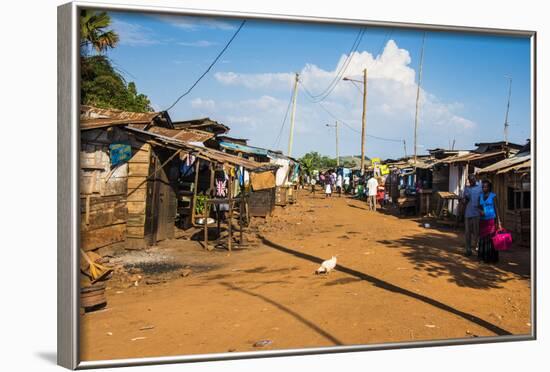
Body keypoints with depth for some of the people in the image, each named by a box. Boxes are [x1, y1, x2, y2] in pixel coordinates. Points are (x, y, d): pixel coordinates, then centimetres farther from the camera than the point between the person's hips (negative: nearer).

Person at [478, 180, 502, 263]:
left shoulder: (493, 196, -3)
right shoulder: (480, 196, 10)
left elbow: (496, 208, -3)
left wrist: (499, 222, -8)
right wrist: (480, 211, -11)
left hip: (491, 220, -4)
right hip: (483, 220, 4)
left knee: (491, 238, -6)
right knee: (483, 238, 5)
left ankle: (492, 257, 0)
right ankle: (484, 256, 13)